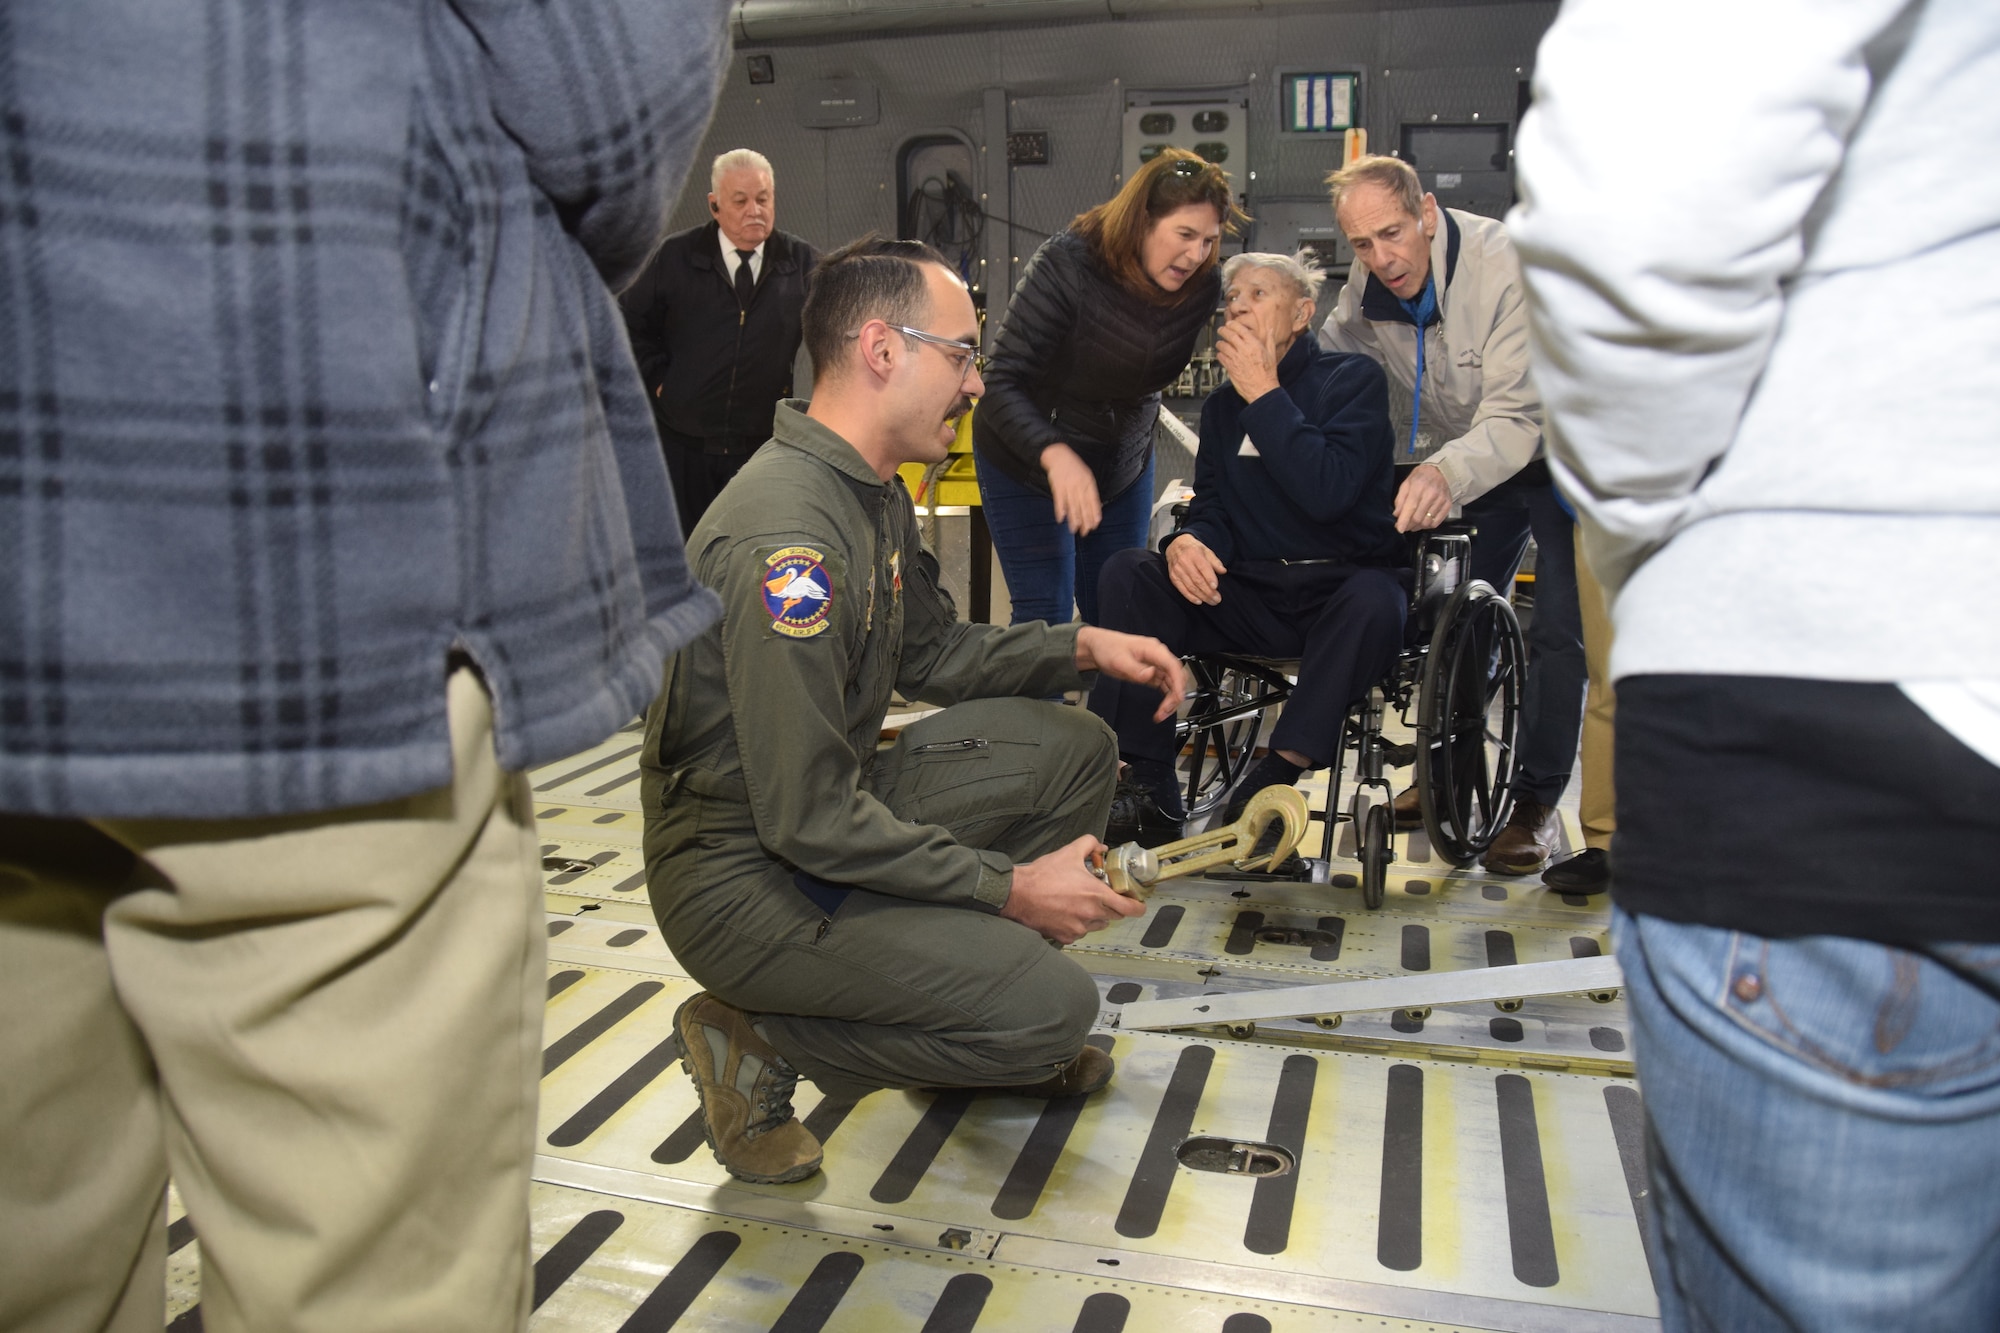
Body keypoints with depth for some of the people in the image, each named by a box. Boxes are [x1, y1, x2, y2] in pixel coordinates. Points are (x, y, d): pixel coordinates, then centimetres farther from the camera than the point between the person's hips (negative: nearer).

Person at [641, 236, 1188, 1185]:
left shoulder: (874, 493, 5)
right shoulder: (785, 536, -28)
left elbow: (929, 651, 18)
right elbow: (809, 820, -28)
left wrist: (1081, 646, 5)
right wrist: (1008, 886, -19)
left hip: (836, 807, 10)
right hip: (748, 874, -9)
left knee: (1072, 749, 6)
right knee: (1052, 1006, -17)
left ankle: (967, 1003, 15)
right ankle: (760, 1042, -1)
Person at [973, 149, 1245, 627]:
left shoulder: (1202, 287, -11)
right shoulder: (1066, 264, -25)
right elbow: (1001, 384, -29)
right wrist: (1056, 455, -47)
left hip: (1124, 469, 5)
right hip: (1026, 464, -4)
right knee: (1045, 620, -6)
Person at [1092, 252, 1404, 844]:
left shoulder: (1353, 379, -2)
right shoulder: (1222, 407, 15)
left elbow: (1328, 492, -19)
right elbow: (1212, 508, 10)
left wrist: (1265, 394, -16)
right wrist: (1187, 542, -15)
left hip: (1338, 596, -4)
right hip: (1249, 599, 4)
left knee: (1374, 597, -38)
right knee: (1128, 572, -17)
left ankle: (1269, 784, -29)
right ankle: (1150, 792, -20)